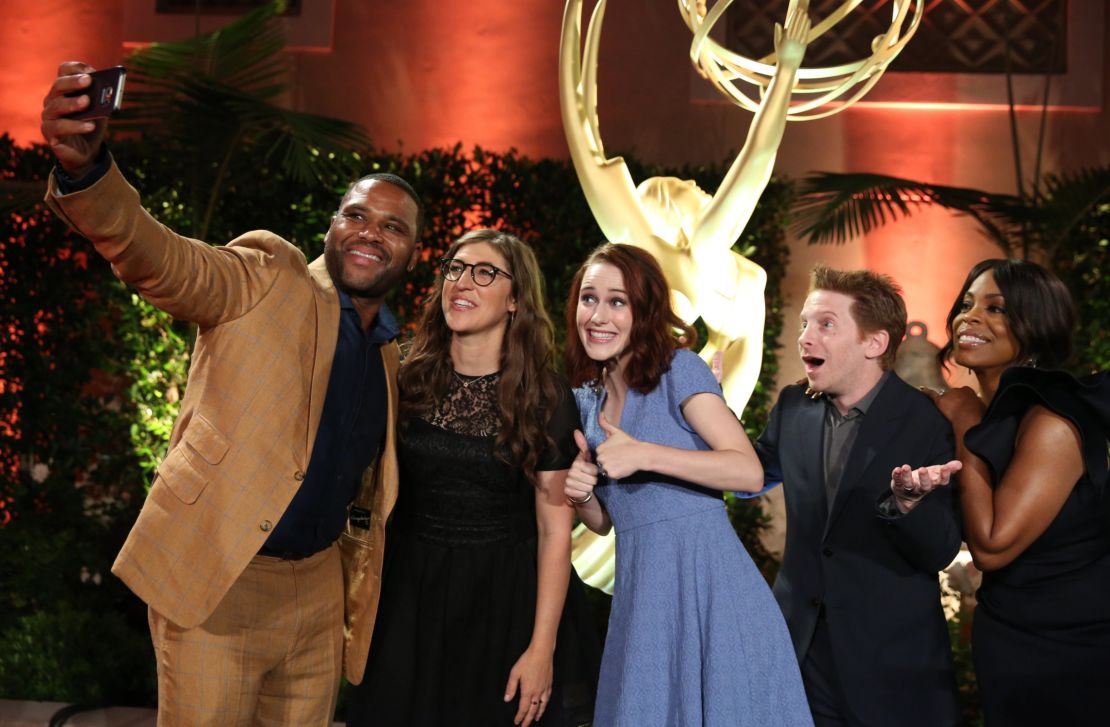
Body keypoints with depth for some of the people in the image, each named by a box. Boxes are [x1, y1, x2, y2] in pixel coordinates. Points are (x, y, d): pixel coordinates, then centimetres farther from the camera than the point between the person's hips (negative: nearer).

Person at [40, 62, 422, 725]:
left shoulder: (390, 358, 11)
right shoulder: (265, 277, -6)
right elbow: (157, 256, -24)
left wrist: (362, 588, 12)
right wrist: (84, 166, -43)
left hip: (318, 591, 6)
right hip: (215, 583, -5)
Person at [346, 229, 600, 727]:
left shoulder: (546, 397, -9)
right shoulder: (409, 378, -2)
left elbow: (554, 528, -8)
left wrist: (542, 647, -11)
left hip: (507, 599, -2)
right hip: (412, 591, 2)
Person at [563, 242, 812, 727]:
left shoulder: (680, 370, -6)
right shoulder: (588, 398, 12)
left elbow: (750, 472, -17)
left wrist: (644, 455, -20)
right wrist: (581, 496, -4)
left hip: (703, 578, -6)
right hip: (639, 589, 6)